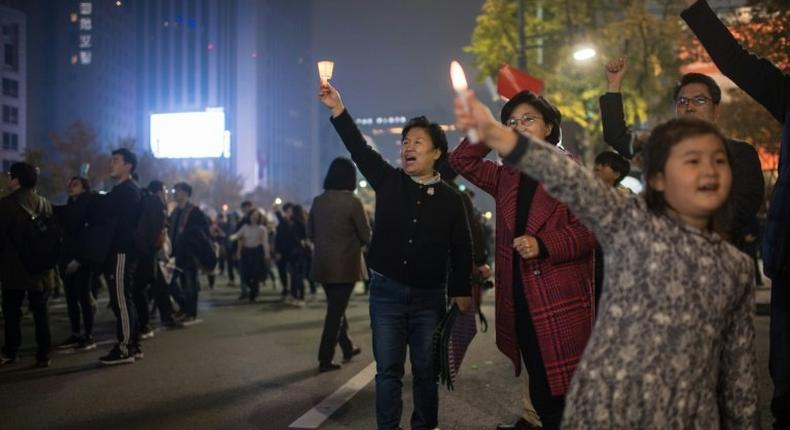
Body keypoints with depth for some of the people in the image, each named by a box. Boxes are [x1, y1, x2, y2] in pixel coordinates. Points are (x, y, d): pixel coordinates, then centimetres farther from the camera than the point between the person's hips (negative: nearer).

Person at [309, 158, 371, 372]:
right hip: (345, 266, -6)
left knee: (336, 308, 21)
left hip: (323, 265, 6)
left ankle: (347, 348, 34)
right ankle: (325, 359, 5)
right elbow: (366, 236, -10)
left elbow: (310, 233, 8)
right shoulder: (352, 202, -15)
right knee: (336, 311, 3)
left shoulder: (317, 201, 1)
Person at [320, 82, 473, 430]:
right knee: (388, 369, 5)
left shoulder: (450, 199, 1)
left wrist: (461, 290, -2)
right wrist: (338, 110, -19)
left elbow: (461, 249, 3)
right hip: (386, 291, 1)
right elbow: (359, 149, -8)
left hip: (429, 296, 0)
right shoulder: (388, 182, 3)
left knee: (425, 369, 10)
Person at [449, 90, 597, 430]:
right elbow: (462, 161, 20)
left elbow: (588, 229, -8)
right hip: (519, 299, 6)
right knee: (539, 390, 15)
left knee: (564, 391, -5)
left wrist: (543, 245, -21)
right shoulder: (507, 177, 15)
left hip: (561, 301, -6)